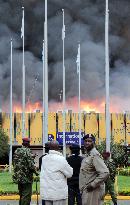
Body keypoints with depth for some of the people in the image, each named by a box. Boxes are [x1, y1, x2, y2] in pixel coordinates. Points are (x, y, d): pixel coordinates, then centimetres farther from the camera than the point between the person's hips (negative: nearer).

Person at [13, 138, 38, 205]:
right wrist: (35, 172, -4)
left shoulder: (16, 151, 8)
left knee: (22, 195, 18)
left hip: (18, 176, 8)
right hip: (26, 177, -8)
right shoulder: (27, 151, -15)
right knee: (26, 195, -4)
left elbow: (14, 163, 15)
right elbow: (31, 165, -20)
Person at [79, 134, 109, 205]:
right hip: (86, 190, 10)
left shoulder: (95, 155, -15)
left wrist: (93, 185, -21)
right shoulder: (87, 155, 16)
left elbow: (105, 173, -25)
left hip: (92, 191, -10)